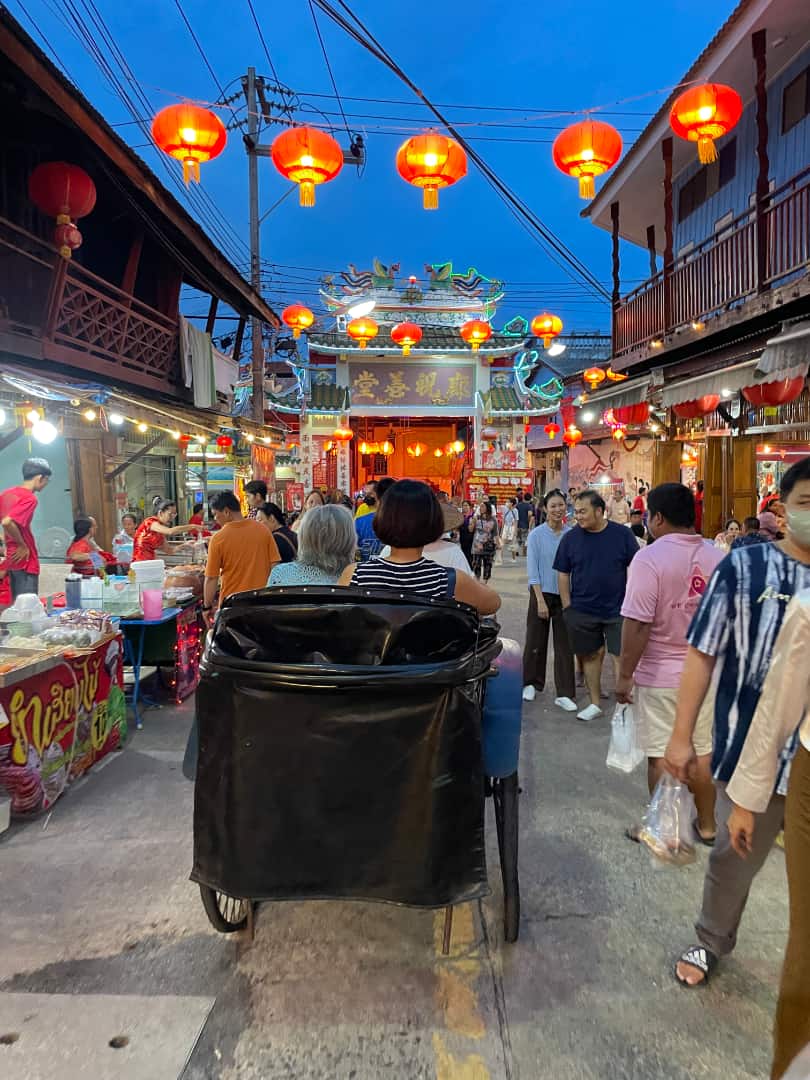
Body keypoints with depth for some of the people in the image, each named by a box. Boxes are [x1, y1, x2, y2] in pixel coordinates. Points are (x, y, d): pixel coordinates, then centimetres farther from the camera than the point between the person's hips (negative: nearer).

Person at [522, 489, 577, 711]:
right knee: (536, 641, 10)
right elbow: (532, 570, -7)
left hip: (565, 595, 1)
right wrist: (540, 600, -11)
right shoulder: (536, 535, -6)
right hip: (542, 593, -1)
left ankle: (564, 693, 9)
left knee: (565, 644, 2)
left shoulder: (572, 534, -1)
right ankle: (531, 683, 29)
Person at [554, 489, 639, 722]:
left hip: (618, 609, -2)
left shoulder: (622, 534, -5)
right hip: (582, 611, 2)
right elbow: (563, 574, 4)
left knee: (622, 657, -3)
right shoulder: (570, 538, -1)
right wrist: (567, 607, 1)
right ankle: (595, 704, 26)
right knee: (590, 655, 12)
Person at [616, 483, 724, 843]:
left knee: (661, 755, 7)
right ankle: (706, 824, 33)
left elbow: (637, 624, -21)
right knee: (702, 751, 18)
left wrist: (625, 675, -12)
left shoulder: (650, 557, -18)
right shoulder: (717, 557, 0)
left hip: (660, 675, -5)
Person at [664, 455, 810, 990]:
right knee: (735, 857, 16)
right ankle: (711, 942, 42)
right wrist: (682, 736, -6)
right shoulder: (745, 566, -7)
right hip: (753, 748, -2)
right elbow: (703, 654, -5)